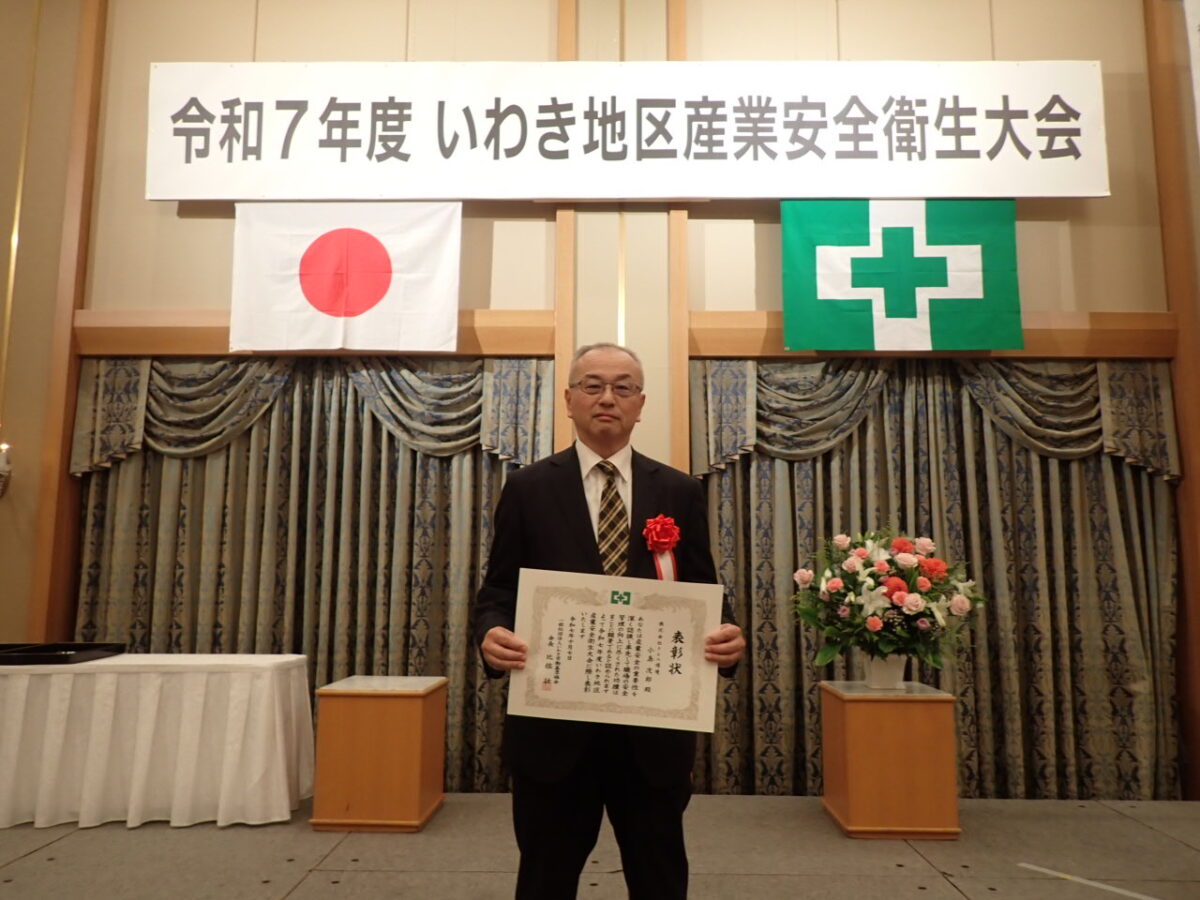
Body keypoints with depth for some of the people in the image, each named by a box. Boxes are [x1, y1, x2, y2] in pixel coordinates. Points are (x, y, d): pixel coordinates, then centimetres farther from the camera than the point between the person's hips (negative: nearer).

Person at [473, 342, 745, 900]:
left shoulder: (680, 493, 5)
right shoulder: (528, 489, 1)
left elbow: (702, 593, 5)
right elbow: (497, 592, 2)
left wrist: (726, 634, -16)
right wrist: (490, 634, -19)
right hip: (553, 721, -1)